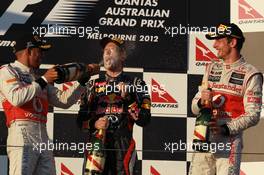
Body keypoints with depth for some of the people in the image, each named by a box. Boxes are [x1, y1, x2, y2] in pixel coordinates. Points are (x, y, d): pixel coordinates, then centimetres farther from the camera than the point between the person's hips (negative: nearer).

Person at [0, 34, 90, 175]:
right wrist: (43, 81, -6)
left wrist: (82, 80, 11)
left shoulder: (37, 78, 27)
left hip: (43, 139, 7)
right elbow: (16, 98, -13)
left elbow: (63, 100, 19)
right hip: (22, 135, -7)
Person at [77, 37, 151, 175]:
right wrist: (94, 124, -4)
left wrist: (128, 98, -11)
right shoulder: (93, 85, 18)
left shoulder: (135, 84, 10)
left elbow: (144, 120, 1)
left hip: (123, 145, -2)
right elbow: (81, 119, 16)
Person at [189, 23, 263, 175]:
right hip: (203, 140, 6)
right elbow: (194, 108, 17)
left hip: (229, 141, -6)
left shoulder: (250, 74, -2)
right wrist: (201, 101, -7)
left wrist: (226, 129, -21)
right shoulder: (212, 69, 19)